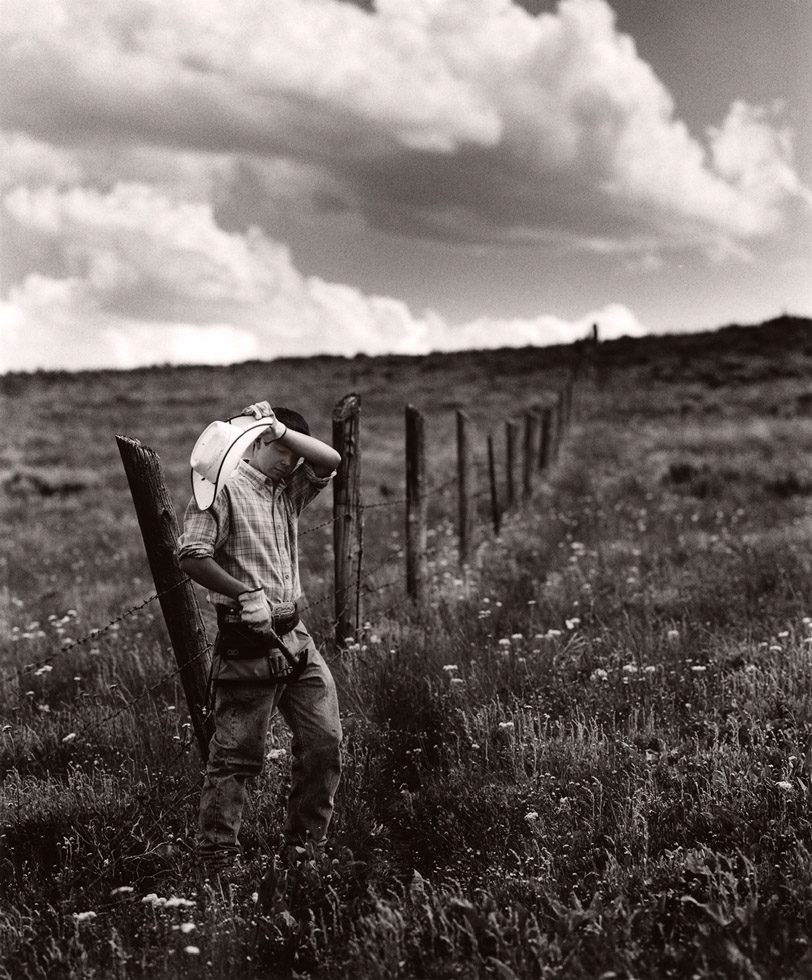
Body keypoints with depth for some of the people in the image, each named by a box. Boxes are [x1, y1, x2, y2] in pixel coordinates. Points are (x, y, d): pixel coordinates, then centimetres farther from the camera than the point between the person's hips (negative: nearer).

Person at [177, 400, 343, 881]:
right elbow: (192, 556, -16)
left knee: (326, 741, 5)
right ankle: (219, 862, 6)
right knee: (237, 753, -3)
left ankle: (306, 845, 18)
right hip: (248, 642, -7)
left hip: (295, 634, 7)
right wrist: (244, 593, -23)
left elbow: (330, 459, 2)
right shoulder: (223, 489, -6)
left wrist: (280, 428, -3)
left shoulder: (288, 490, 15)